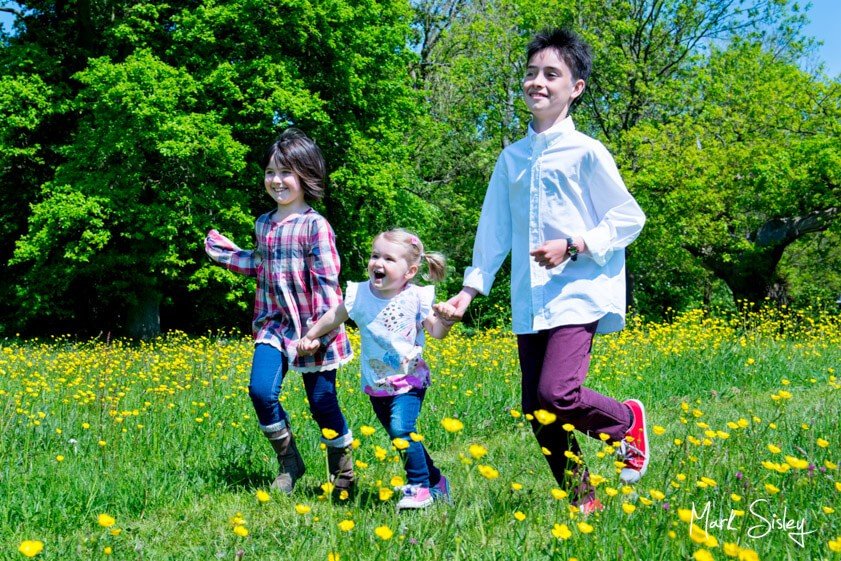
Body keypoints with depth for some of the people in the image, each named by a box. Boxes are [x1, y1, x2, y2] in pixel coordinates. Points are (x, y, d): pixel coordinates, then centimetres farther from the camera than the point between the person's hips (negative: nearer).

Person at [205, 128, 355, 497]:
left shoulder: (314, 225, -12)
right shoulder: (264, 225, 9)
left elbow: (326, 281, -16)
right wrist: (224, 252, 21)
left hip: (312, 329, -5)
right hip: (274, 325, 6)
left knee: (322, 403, 2)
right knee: (261, 391, -13)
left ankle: (344, 475, 26)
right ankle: (289, 463, 9)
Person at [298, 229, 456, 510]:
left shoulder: (415, 298, -13)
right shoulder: (358, 294, -5)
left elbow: (436, 331, -9)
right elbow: (333, 318, 12)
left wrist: (445, 320, -30)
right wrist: (310, 336, 21)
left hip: (408, 381, -4)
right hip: (376, 385, 4)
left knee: (402, 429, -23)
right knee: (401, 436, 11)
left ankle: (420, 488, -7)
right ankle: (436, 481, 30)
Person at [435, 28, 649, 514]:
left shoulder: (585, 152, -4)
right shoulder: (511, 159, 11)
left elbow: (630, 219, -3)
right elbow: (494, 229, 14)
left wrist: (571, 246, -14)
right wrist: (470, 289, 8)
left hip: (577, 296, -6)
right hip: (528, 304, 6)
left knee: (557, 393, -21)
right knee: (538, 413, 5)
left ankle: (627, 420, 10)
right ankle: (583, 500, 21)